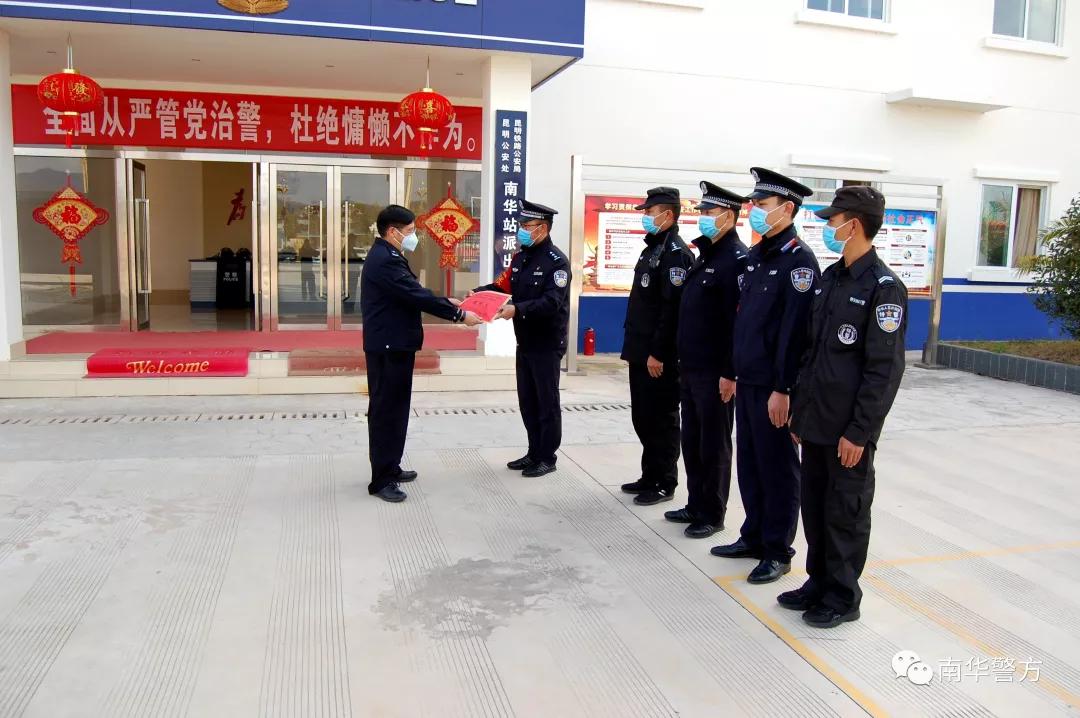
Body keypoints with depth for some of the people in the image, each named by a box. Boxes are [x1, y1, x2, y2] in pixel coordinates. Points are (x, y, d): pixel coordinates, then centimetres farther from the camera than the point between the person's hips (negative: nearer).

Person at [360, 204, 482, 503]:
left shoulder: (387, 257, 15)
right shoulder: (384, 260, -19)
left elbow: (413, 295, 18)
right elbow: (418, 297, -23)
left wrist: (449, 304, 10)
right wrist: (459, 315, -18)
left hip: (394, 344, 11)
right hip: (388, 346, -11)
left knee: (394, 408, 17)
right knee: (385, 410, -5)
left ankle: (389, 468, 27)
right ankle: (381, 480, 2)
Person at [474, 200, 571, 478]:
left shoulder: (556, 260, -15)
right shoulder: (520, 257, 11)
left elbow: (552, 302, -25)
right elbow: (503, 284, 8)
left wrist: (517, 309, -35)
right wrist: (479, 293, -11)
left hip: (547, 345, -8)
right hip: (524, 342, 8)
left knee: (547, 402, 3)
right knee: (527, 401, 15)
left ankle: (547, 458, 15)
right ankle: (534, 453, 27)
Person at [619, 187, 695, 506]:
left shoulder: (676, 253, -15)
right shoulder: (652, 249, 16)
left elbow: (672, 308, -22)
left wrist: (658, 354, -22)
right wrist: (635, 347, 18)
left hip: (659, 357, -10)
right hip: (641, 353, 10)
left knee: (661, 420, 1)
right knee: (643, 418, 16)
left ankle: (664, 484, 12)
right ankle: (650, 476, 28)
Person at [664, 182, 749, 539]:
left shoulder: (738, 259, -14)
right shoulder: (705, 256, 15)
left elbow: (741, 320, -19)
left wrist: (730, 373, -21)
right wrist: (682, 361, 17)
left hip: (715, 372, -9)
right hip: (690, 368, 9)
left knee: (714, 444, 3)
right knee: (691, 440, 16)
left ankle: (712, 514, 16)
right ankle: (696, 504, 29)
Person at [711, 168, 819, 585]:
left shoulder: (799, 260, -14)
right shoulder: (756, 256, 12)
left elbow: (795, 331, -19)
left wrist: (783, 389, -20)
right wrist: (735, 373, 16)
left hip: (773, 386, -8)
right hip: (747, 381, 8)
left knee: (776, 468, 4)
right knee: (749, 464, 16)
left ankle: (778, 551, 17)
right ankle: (754, 537, 30)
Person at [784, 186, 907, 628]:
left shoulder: (883, 287, -13)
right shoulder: (830, 278, 11)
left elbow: (885, 369, -16)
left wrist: (859, 431, -16)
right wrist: (800, 409, 14)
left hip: (848, 430, -7)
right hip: (816, 422, 7)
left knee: (846, 513, 6)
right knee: (815, 507, 16)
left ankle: (843, 597, 22)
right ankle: (819, 582, 32)